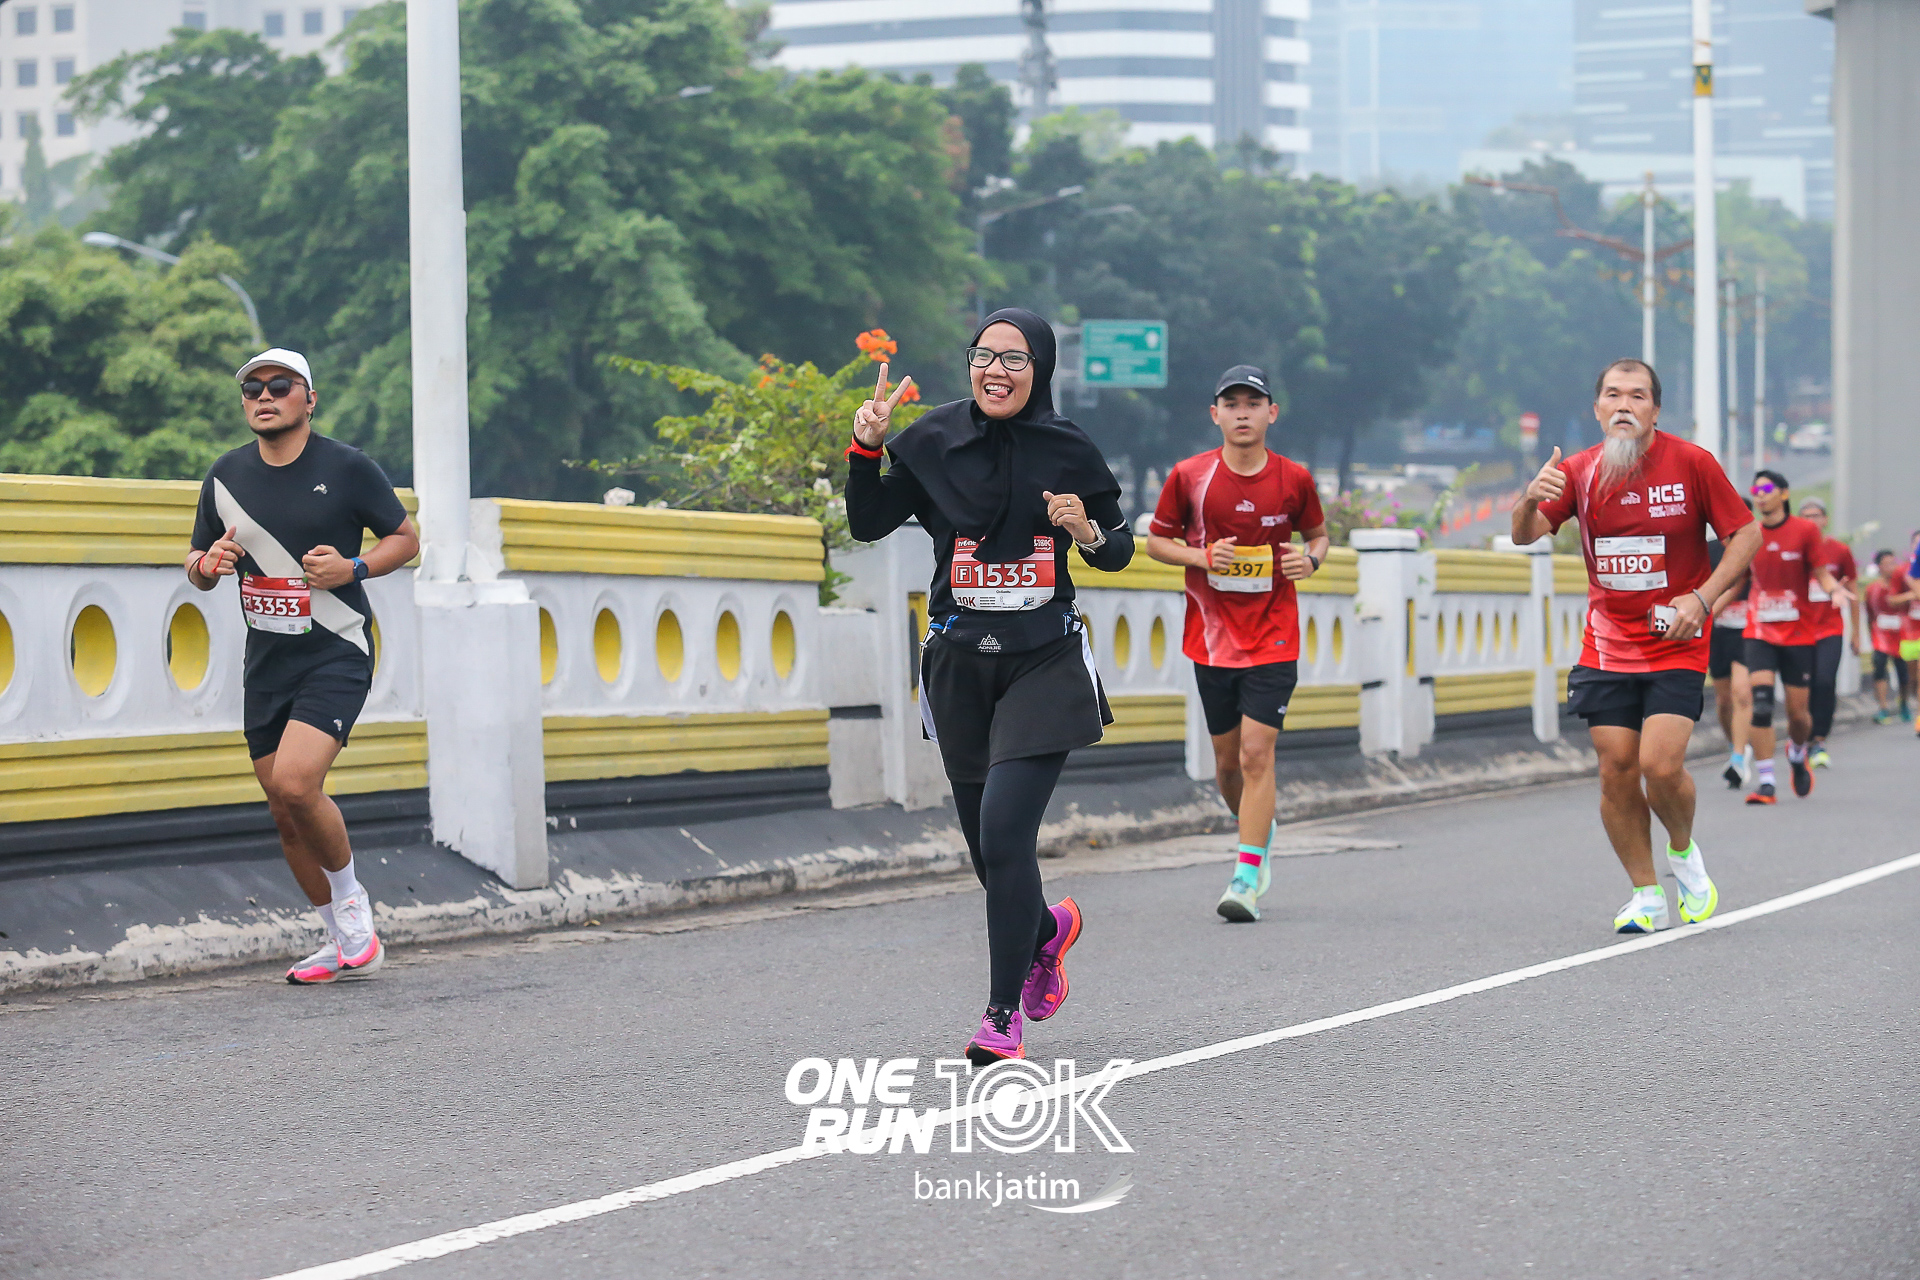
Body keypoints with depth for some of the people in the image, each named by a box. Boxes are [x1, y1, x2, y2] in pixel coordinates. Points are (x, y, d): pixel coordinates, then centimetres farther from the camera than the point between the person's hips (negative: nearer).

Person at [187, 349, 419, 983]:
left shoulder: (348, 467, -5)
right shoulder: (225, 476, 7)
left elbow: (405, 538, 4)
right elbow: (198, 567, 16)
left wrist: (352, 568, -14)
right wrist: (207, 565, -8)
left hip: (337, 653, -5)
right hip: (266, 662, 5)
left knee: (295, 784, -23)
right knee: (284, 811, 7)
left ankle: (350, 898, 2)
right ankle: (344, 942, 22)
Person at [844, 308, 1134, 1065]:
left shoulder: (1068, 452, -1)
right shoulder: (934, 443, 1)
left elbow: (1118, 552, 10)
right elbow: (867, 524, 5)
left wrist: (1088, 532, -12)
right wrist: (866, 447, -9)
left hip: (1044, 663, -3)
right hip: (960, 663, 3)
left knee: (1004, 832, -17)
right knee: (988, 848, 12)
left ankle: (1004, 1018, -10)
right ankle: (1047, 930, 45)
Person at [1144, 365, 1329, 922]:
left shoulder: (1294, 479, -2)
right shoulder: (1189, 476, -4)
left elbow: (1318, 533, 15)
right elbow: (1156, 539, 6)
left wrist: (1311, 559, -8)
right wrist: (1201, 556, -13)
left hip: (1273, 639, -2)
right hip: (1212, 638, 2)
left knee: (1256, 752, -13)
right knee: (1227, 760, 10)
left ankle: (1246, 880, -12)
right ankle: (1260, 832, 40)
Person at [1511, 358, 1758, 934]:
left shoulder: (1691, 462, -7)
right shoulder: (1580, 471, 0)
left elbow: (1746, 533, -2)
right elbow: (1524, 535, -5)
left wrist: (1701, 598, -14)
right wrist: (1531, 501, -29)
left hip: (1676, 643, -3)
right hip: (1608, 644, 3)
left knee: (1660, 765, -15)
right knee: (1616, 769, -2)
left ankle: (1684, 852, 17)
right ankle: (1646, 896, 13)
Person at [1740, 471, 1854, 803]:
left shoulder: (1805, 530, -4)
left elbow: (1821, 575, -1)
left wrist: (1835, 589, -22)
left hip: (1798, 633, -1)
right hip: (1760, 632, 1)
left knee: (1799, 713, 3)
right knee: (1760, 701, -17)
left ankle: (1798, 754, 39)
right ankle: (1764, 782, -14)